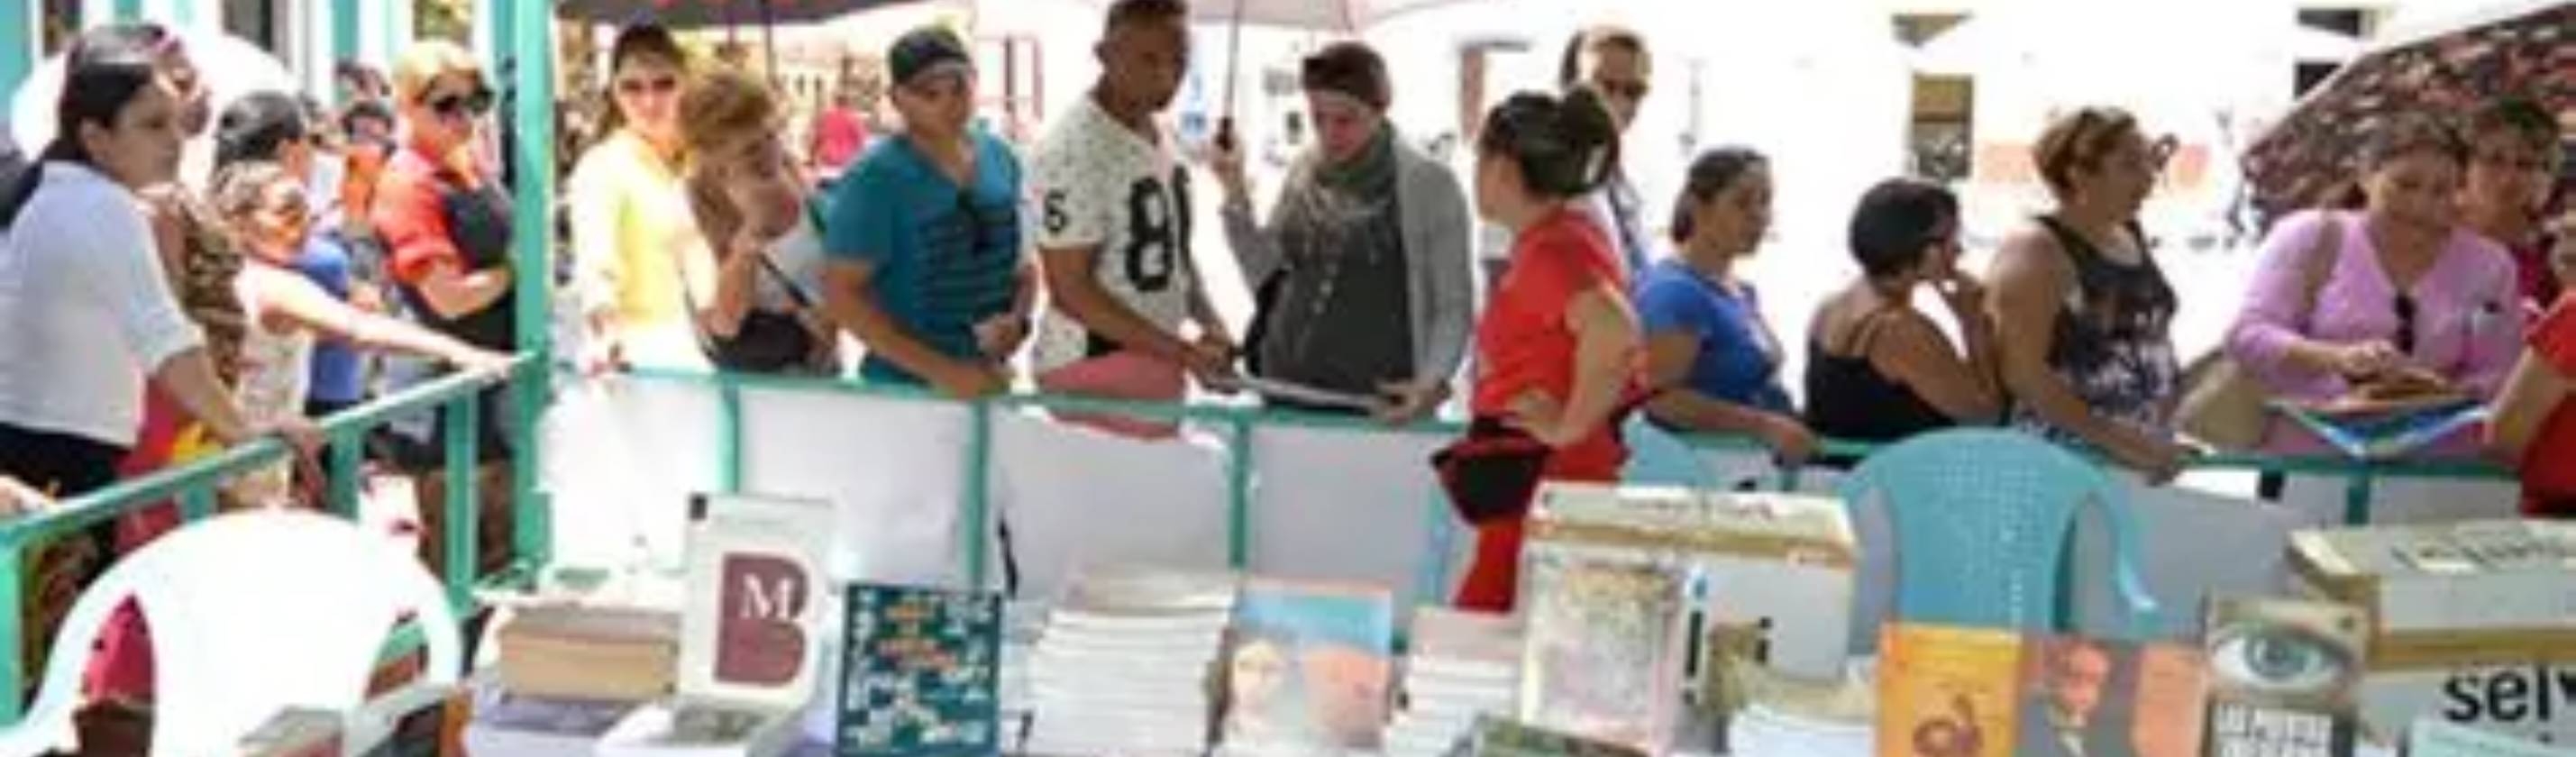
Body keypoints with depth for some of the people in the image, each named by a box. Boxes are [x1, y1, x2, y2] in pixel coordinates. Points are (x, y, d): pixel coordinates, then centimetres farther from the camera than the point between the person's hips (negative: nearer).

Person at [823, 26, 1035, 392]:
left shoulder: (1000, 157, 0)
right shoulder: (875, 179, -15)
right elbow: (843, 295, -16)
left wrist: (1018, 319, -10)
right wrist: (941, 370, -20)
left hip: (991, 383, 5)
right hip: (906, 389, -5)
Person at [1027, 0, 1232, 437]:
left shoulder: (1159, 136, 7)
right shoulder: (1073, 152, -19)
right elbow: (1071, 291, -20)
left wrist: (1210, 324, 1)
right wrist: (1184, 353, -21)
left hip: (1157, 362, 9)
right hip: (1093, 371, -9)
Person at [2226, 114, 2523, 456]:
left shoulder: (2488, 265, 11)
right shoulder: (2312, 238, 5)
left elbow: (2498, 384, 8)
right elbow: (2246, 337, -4)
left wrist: (2437, 392, -14)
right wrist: (2336, 358, -21)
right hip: (2303, 464, -3)